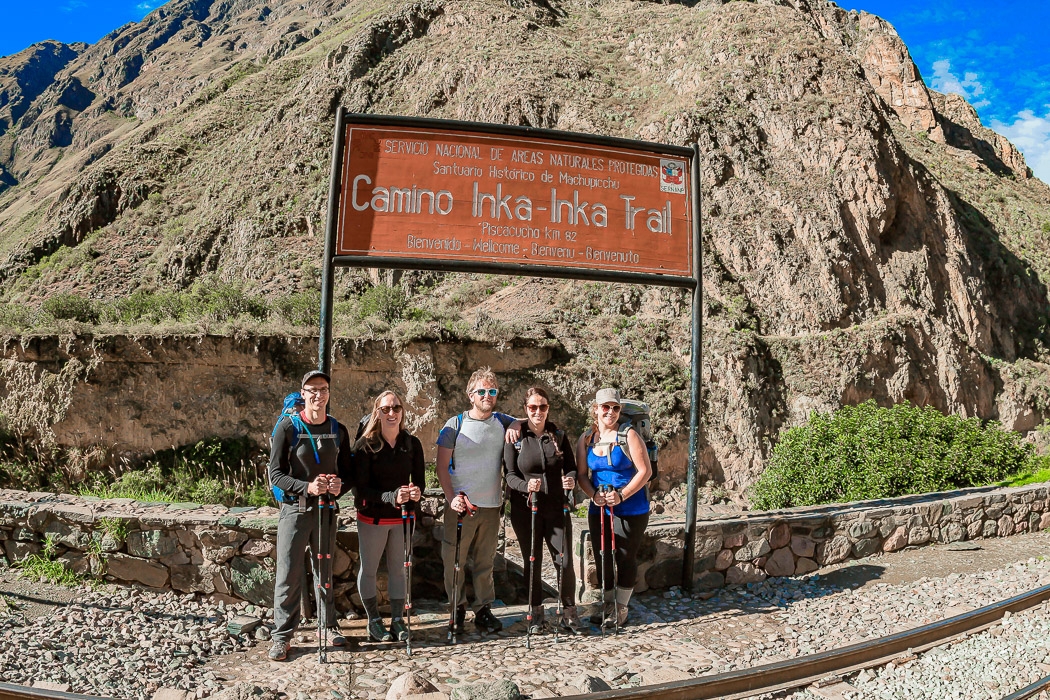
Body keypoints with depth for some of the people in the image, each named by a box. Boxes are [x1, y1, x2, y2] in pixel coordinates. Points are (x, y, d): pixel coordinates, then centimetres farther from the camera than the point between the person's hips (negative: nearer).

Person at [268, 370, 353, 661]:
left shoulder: (338, 430, 6)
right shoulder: (288, 427, -6)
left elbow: (347, 472, 10)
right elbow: (276, 473, -8)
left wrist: (340, 486, -12)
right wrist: (307, 487, -22)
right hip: (295, 509, -3)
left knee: (325, 571, 14)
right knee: (289, 574, -1)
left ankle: (328, 626, 27)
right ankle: (282, 636, 11)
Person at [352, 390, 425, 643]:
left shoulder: (412, 443, -3)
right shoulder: (365, 445, -13)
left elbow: (419, 480, 4)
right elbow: (361, 488, -15)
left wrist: (416, 493, -19)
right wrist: (392, 497, -28)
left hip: (402, 517, 3)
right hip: (373, 518, -3)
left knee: (398, 569, 12)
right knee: (369, 569, 9)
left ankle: (397, 620, 25)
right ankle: (374, 620, 26)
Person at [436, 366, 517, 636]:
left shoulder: (502, 422, 6)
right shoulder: (455, 425, -2)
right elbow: (441, 466, -1)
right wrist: (451, 498, -14)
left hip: (492, 505, 3)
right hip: (461, 505, -2)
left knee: (485, 561, 10)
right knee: (454, 560, 3)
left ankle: (483, 610, 22)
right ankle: (457, 609, 19)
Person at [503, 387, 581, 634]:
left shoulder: (559, 435, 4)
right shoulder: (515, 437, -3)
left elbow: (571, 467, 8)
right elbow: (510, 474, -5)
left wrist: (571, 480, -15)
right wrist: (526, 486, -25)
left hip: (556, 507, 1)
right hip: (524, 509, -1)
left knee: (565, 560, -2)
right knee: (532, 562, 9)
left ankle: (569, 613, 16)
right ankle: (536, 614, 25)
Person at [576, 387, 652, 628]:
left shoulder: (628, 435, -11)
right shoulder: (586, 439, 3)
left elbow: (645, 471, -13)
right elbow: (582, 474, 6)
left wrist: (621, 495, -21)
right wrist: (593, 494, -13)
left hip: (630, 509, -4)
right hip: (598, 509, 5)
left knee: (625, 558, 4)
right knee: (601, 557, 12)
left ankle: (621, 608, 21)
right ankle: (608, 605, 30)